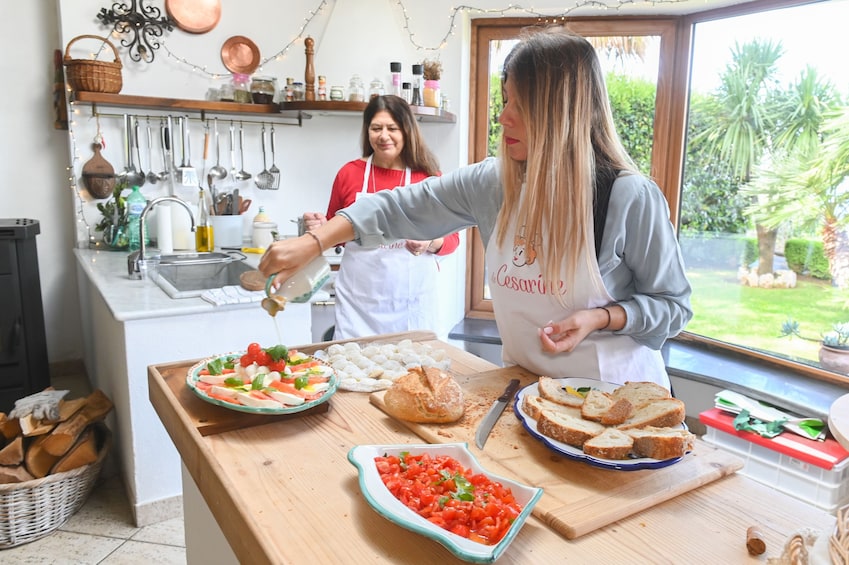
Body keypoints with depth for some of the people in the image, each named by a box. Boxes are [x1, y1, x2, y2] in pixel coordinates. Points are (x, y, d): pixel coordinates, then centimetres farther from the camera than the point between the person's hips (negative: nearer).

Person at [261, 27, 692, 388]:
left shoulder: (630, 197, -16)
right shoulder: (492, 182, -6)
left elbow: (672, 305, -6)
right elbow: (403, 208, -2)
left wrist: (600, 317, -23)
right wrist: (313, 242, -10)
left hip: (615, 394, -3)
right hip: (526, 385, 3)